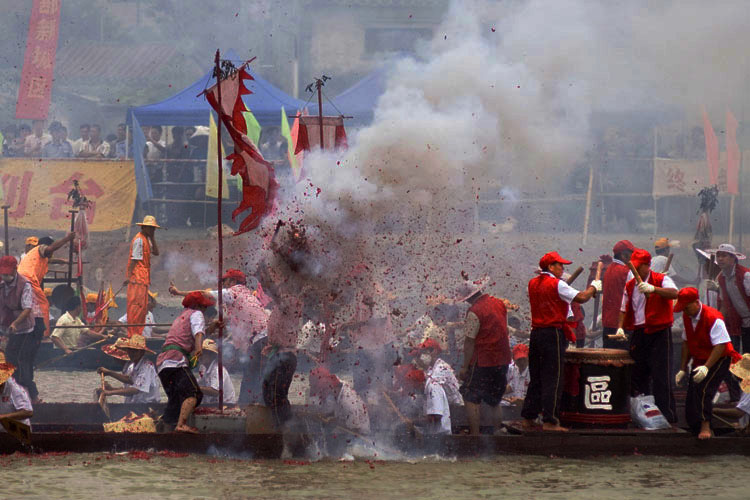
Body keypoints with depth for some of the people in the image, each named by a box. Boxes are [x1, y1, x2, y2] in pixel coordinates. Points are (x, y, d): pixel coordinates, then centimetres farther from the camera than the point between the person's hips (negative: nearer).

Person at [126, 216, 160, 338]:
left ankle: (138, 332, 17)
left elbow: (156, 252, 12)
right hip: (138, 277, -10)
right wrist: (130, 275, -19)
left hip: (144, 278, 10)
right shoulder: (139, 239, -10)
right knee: (137, 304, -11)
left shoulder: (147, 239, 19)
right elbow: (134, 259, -15)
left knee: (143, 306, 12)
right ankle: (132, 333, -12)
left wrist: (152, 238, 4)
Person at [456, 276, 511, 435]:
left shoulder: (474, 312, -16)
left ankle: (475, 435, -6)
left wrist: (465, 367, -11)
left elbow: (469, 342, -16)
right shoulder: (499, 304, 8)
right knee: (494, 401, 18)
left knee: (471, 399, -1)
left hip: (482, 362, -8)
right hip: (503, 360, 8)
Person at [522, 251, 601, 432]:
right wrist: (594, 287, 1)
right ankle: (549, 420, -8)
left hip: (536, 333, 8)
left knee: (535, 378, 13)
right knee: (552, 379, -5)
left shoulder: (533, 283, 11)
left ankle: (528, 418, 14)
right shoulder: (557, 285, -11)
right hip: (553, 334, -8)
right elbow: (581, 298, -15)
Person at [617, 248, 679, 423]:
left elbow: (674, 293, -22)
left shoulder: (661, 280, -3)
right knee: (637, 375, 8)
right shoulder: (629, 286, 15)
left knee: (661, 376, -10)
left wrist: (653, 289, -36)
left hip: (659, 334, -6)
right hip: (638, 334, 6)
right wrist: (620, 327, 1)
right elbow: (624, 309, 18)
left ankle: (666, 414, -8)